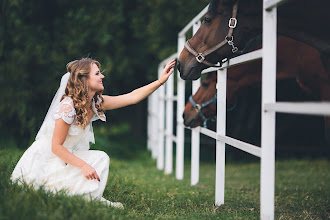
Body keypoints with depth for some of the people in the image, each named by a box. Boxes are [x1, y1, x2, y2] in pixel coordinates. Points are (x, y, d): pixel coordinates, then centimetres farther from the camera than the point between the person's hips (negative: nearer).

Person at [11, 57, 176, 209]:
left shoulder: (96, 102, -1)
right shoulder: (68, 106, -25)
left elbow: (133, 97, 0)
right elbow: (56, 147, -22)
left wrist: (160, 81, -6)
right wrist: (83, 165, -29)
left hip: (65, 155, 9)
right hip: (45, 159, -9)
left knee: (100, 159, -7)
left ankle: (92, 199, -4)